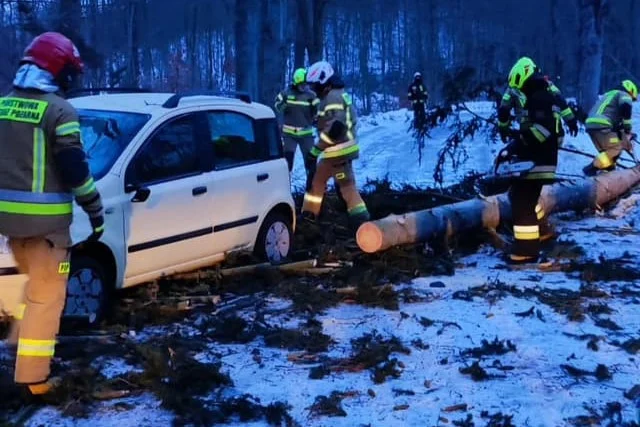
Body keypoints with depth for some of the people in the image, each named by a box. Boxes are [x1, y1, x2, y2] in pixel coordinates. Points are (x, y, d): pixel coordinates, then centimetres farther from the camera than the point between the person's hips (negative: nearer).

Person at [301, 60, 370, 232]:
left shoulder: (333, 97, -17)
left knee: (347, 186, -2)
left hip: (339, 151, -10)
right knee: (317, 180, 13)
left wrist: (316, 149, -22)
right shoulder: (335, 95, 16)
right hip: (334, 151, 10)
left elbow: (335, 128, -27)